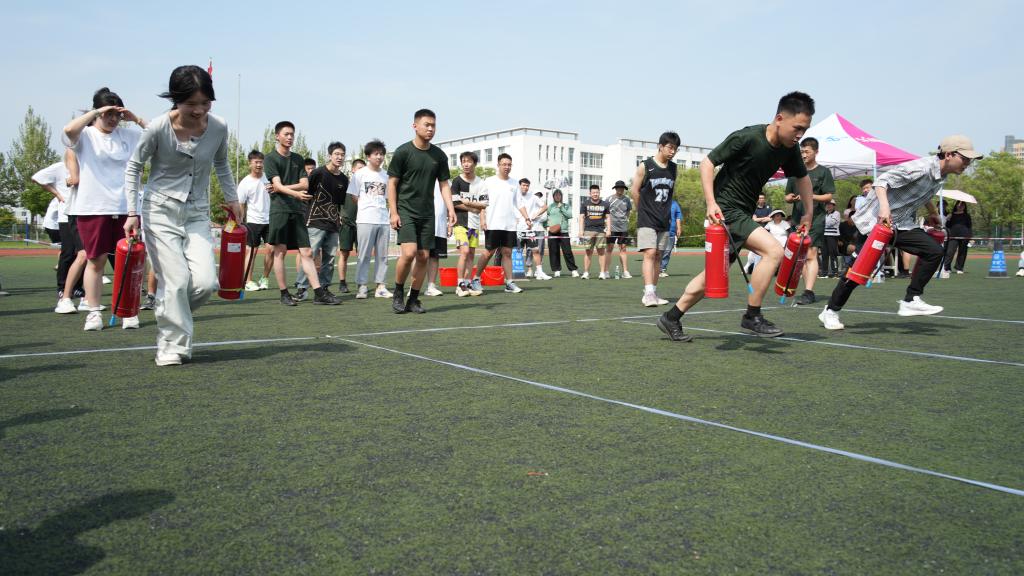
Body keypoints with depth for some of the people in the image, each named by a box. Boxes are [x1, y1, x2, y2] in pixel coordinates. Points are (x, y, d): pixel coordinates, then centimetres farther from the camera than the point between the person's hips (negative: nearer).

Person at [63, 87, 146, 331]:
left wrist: (136, 119, -1)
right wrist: (96, 112, -10)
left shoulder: (129, 134, 10)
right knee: (96, 260, 3)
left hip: (127, 207, 2)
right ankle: (94, 312, 9)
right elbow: (69, 130, -19)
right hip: (93, 208, -2)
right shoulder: (85, 135, 2)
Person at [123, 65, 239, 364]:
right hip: (160, 211, -3)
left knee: (206, 282, -10)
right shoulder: (158, 128, -15)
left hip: (197, 214, 3)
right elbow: (133, 167, -2)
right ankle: (172, 346, 8)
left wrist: (232, 198, 12)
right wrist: (132, 211, -8)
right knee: (176, 281, -10)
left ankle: (171, 313, 23)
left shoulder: (218, 127, -6)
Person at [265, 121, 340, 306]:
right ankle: (284, 293, 5)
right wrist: (296, 193, -28)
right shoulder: (270, 158, 2)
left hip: (298, 210, 4)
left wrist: (282, 187, -5)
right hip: (279, 209, -4)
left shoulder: (298, 159, 18)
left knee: (307, 252, 0)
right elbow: (277, 185, -11)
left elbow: (305, 184, 8)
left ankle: (319, 293, -4)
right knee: (280, 251, -2)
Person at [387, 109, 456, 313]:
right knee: (408, 253, -18)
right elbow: (392, 183, -3)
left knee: (423, 257, 2)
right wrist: (393, 212, -10)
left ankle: (413, 300, 14)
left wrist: (450, 209, -3)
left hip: (427, 213, 5)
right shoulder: (403, 152, -5)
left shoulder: (439, 155, 7)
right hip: (405, 211, -4)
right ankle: (398, 294, 3)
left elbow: (444, 184, 10)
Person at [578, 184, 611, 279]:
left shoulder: (604, 204, 11)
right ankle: (586, 273, 2)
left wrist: (608, 230, 5)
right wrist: (581, 230, -2)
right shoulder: (585, 203, 8)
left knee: (601, 251, -1)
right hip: (588, 230, -1)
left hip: (601, 230, 1)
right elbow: (581, 217, 7)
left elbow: (607, 217, 14)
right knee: (588, 252, -2)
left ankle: (603, 273, 0)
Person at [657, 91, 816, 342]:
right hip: (726, 209, -8)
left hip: (744, 213, 8)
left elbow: (802, 177, 19)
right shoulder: (746, 138, -19)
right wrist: (711, 203, -24)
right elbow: (707, 162, -15)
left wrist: (808, 214, 16)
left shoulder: (789, 149, 1)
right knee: (773, 250, -21)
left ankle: (671, 318, 21)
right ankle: (752, 316, -9)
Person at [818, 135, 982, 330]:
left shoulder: (941, 176, 6)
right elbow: (883, 180, -28)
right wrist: (884, 205, -42)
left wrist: (933, 214, 29)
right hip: (877, 219, -8)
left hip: (902, 223, 8)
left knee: (934, 251, -8)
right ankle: (831, 312, 6)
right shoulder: (921, 168, -21)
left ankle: (911, 301, -4)